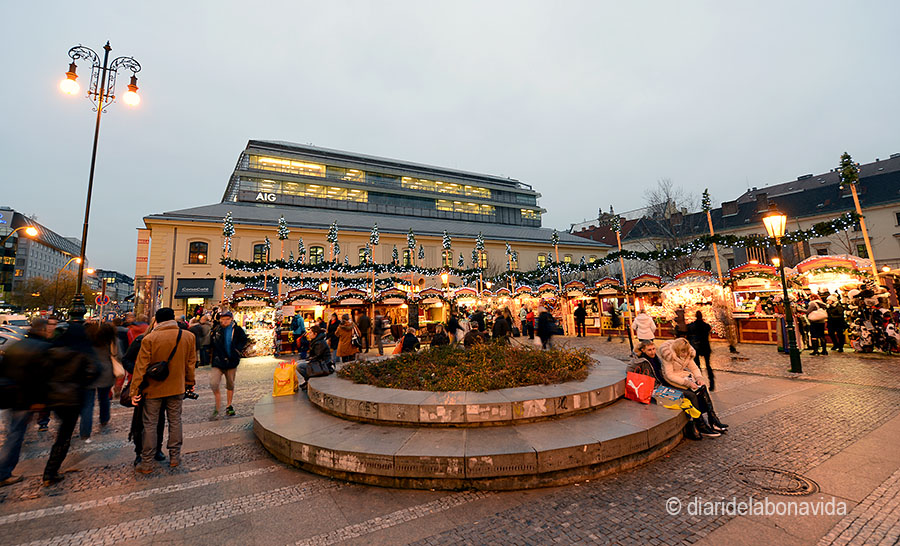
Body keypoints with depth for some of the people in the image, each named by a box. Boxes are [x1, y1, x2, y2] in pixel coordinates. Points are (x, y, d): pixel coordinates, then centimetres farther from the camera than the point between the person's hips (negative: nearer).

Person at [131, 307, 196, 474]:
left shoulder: (149, 339, -13)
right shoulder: (189, 337, -6)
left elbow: (141, 367, -11)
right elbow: (190, 363, 2)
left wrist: (135, 391, -3)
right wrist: (190, 384, 14)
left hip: (153, 389, -2)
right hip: (177, 388, 2)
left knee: (150, 424, 10)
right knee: (175, 421, 14)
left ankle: (146, 463, 18)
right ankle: (175, 457, 23)